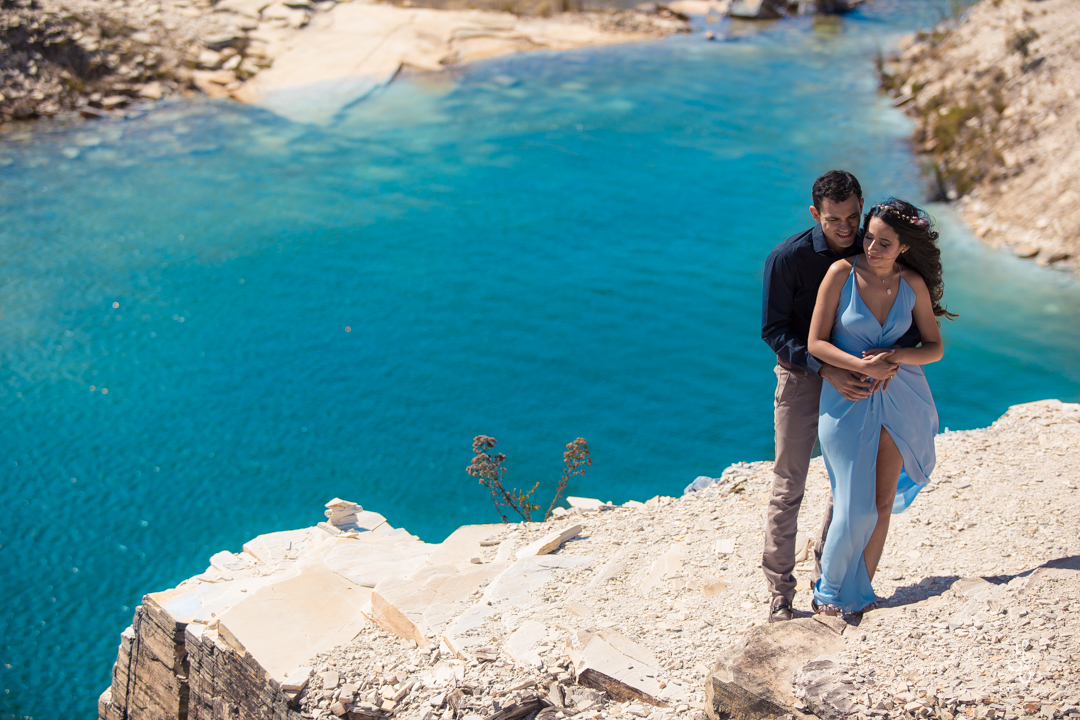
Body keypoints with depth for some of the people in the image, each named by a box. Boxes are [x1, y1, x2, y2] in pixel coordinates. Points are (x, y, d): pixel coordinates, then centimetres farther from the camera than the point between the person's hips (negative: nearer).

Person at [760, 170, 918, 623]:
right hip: (802, 377, -3)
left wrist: (894, 354, -21)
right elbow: (774, 330, -13)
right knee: (788, 487, -1)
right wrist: (825, 370, -26)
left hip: (855, 379, 4)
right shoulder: (788, 258, -15)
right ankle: (779, 593, 10)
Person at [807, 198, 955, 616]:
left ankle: (861, 590, 23)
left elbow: (934, 347, 4)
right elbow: (816, 343, -10)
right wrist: (863, 366, -22)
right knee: (856, 507, -3)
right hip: (847, 398, -3)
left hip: (899, 398, 3)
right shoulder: (842, 272, -10)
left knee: (883, 502, 8)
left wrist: (897, 356, -15)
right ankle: (831, 591, 19)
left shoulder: (913, 283, -2)